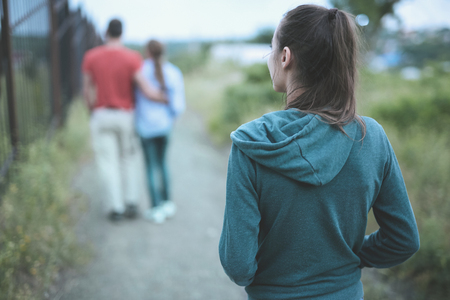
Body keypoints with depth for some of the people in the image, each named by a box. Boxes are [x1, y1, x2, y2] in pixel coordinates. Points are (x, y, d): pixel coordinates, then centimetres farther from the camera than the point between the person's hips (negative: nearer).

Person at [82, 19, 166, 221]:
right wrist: (169, 100, -3)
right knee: (128, 160, 16)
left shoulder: (91, 57, -6)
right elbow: (147, 91, -18)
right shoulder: (132, 58, -13)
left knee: (108, 163, 7)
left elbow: (87, 90, -1)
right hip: (125, 116, 0)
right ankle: (131, 204, 12)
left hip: (101, 116, 0)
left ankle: (116, 208, 8)